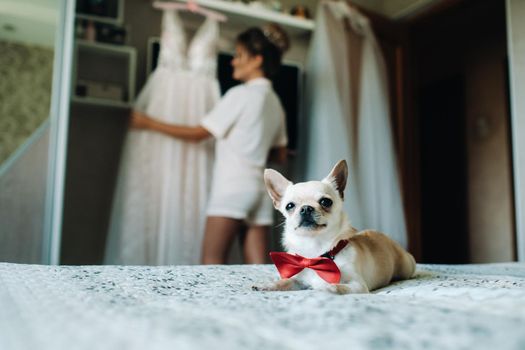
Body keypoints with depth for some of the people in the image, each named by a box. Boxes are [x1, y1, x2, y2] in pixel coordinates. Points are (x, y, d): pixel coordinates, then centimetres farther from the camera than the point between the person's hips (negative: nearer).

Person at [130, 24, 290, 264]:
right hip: (259, 190, 8)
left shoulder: (240, 94, -6)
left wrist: (150, 124, 2)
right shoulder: (275, 102, 16)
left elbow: (198, 134, -5)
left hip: (233, 188, -7)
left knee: (211, 263, -4)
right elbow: (281, 155, 19)